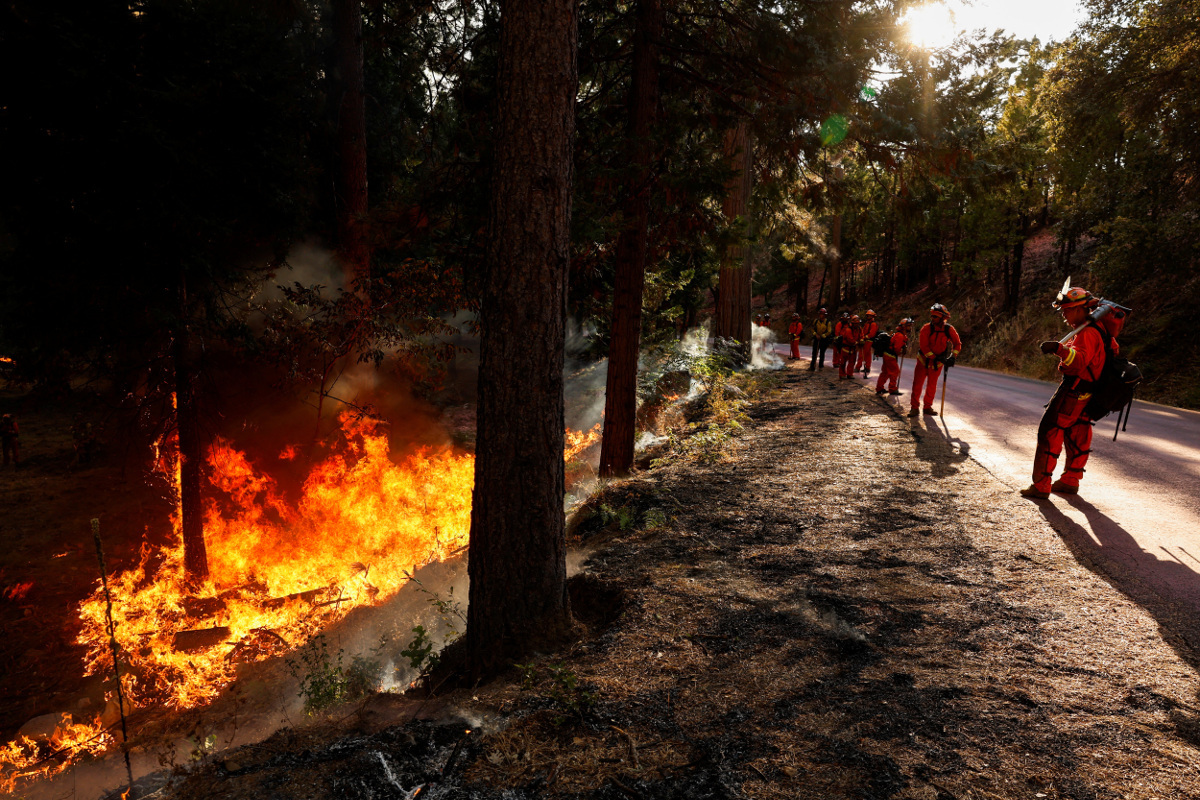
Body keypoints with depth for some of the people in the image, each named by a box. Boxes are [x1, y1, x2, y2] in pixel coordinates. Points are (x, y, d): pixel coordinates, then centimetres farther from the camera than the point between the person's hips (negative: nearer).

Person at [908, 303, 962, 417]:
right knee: (917, 383, -4)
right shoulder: (926, 328, -15)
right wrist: (934, 357, -28)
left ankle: (927, 407, 21)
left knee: (932, 385, 9)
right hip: (924, 360, -1)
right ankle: (914, 407, 3)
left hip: (937, 362, 2)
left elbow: (957, 344, -2)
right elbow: (923, 346, -19)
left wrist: (953, 357, -17)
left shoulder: (949, 329, -10)